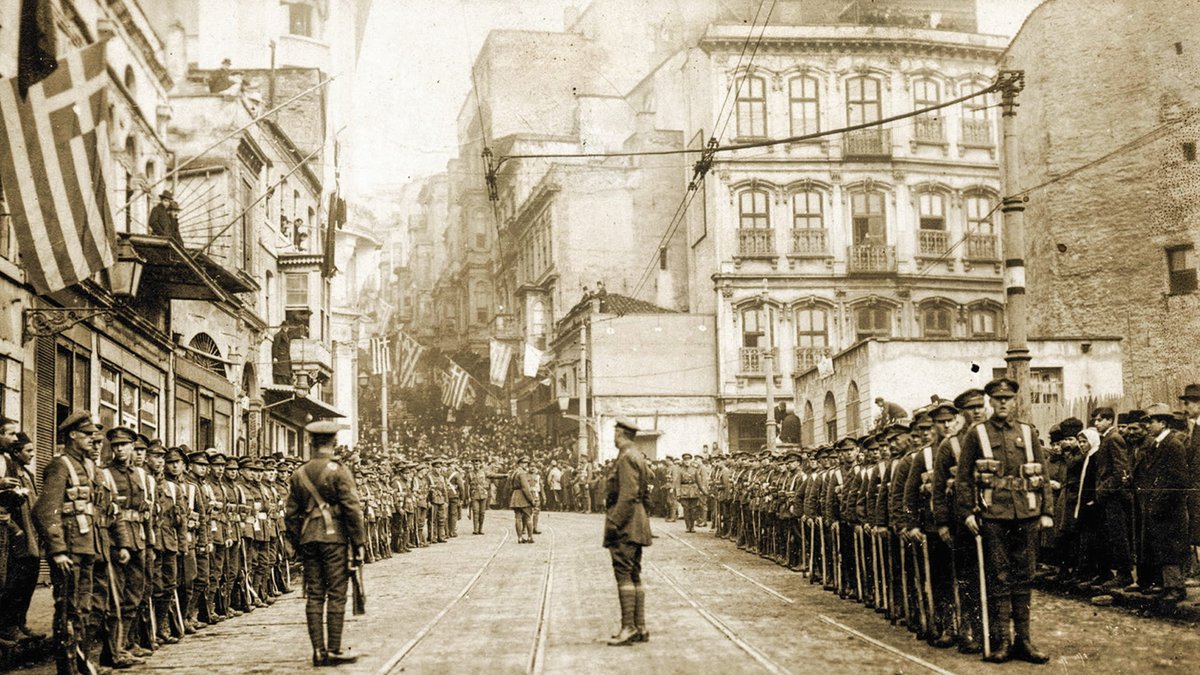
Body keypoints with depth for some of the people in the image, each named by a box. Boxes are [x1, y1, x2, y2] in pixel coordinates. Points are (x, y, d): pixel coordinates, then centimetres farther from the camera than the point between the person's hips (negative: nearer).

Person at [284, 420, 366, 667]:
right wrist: (359, 542, -6)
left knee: (313, 595, 7)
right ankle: (334, 650, -1)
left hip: (308, 538, 5)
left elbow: (290, 514, 12)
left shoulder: (299, 474, 9)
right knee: (336, 594, -1)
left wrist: (297, 544, 20)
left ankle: (318, 650, 8)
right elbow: (352, 509, -12)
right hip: (334, 537, -5)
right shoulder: (338, 471, -7)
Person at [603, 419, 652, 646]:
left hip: (625, 525, -10)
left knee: (624, 574, -10)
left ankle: (629, 628, -12)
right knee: (634, 576, 10)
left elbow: (628, 495, -21)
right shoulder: (638, 456, 17)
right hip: (637, 526, 10)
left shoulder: (627, 457, -14)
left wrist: (613, 523, -20)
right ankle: (640, 628, 12)